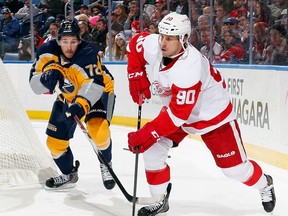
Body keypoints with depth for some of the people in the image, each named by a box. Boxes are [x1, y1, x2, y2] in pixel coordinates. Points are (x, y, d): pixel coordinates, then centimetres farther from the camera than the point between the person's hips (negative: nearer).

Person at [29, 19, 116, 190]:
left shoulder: (87, 53, -34)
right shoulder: (48, 52, -19)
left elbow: (94, 85, -43)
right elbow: (35, 85, -19)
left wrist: (81, 104, -59)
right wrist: (47, 78, -42)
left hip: (99, 92, -5)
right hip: (68, 97, 5)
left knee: (98, 130, -30)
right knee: (55, 141, 2)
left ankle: (106, 165, -1)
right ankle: (69, 175, 28)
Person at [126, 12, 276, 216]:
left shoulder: (189, 68, -40)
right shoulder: (153, 46, -20)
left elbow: (178, 115, -39)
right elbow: (135, 44, 4)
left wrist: (147, 134, -39)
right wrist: (137, 77, -5)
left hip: (213, 113, -6)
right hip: (175, 106, 7)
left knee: (234, 167, 1)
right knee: (153, 150, -9)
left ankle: (264, 184, 33)